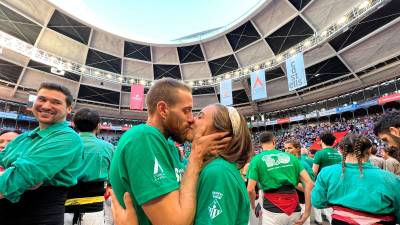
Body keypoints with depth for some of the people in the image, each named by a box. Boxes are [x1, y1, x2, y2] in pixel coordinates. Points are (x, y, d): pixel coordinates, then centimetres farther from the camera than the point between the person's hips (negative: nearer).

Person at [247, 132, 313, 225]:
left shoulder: (257, 159, -3)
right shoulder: (290, 156, 7)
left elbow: (250, 189, -9)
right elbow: (309, 183, 1)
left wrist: (253, 207, 8)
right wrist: (307, 211, 3)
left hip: (273, 210, -3)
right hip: (294, 209, 4)